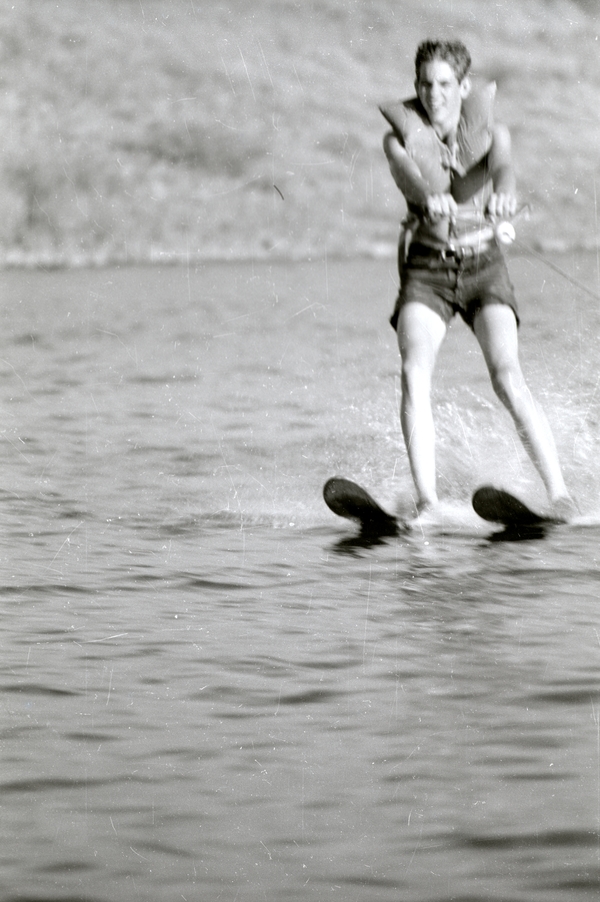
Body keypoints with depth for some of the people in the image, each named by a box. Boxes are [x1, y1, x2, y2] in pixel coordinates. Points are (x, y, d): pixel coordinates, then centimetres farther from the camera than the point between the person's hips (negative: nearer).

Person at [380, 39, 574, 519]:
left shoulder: (491, 131, -3)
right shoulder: (401, 135, -4)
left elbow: (502, 165, -25)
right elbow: (407, 172, -26)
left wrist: (504, 192, -50)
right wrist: (430, 197, -51)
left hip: (484, 266, -1)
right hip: (425, 269, 1)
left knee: (508, 378, -20)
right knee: (415, 375, -22)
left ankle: (560, 494, -19)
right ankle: (427, 499, -23)